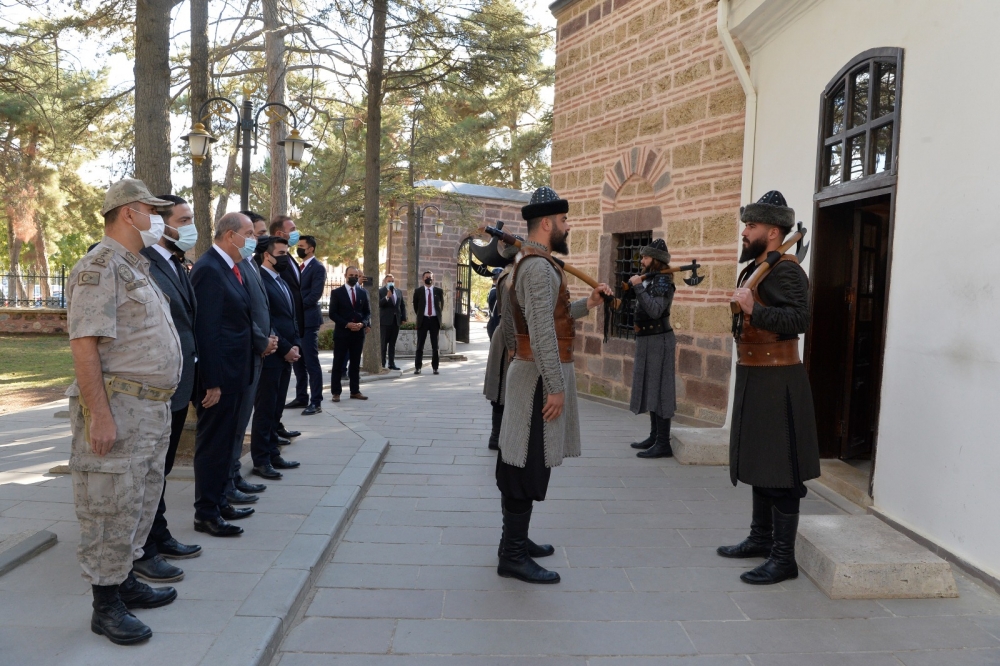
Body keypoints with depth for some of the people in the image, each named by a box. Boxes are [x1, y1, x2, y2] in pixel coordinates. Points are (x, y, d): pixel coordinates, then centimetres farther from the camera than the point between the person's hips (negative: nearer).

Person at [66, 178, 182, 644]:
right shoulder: (101, 266, -13)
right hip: (119, 408, -10)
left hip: (153, 409, 10)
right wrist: (99, 414, -24)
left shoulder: (137, 268, 18)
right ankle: (106, 606, 12)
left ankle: (125, 582, 32)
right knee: (111, 507, 0)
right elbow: (84, 344, -20)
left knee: (140, 502, 18)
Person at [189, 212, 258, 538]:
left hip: (236, 373, 9)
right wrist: (212, 383, -21)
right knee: (212, 444, 2)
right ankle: (206, 513, 13)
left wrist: (245, 374, 12)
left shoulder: (237, 269, 11)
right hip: (219, 374, -9)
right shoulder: (208, 269, -17)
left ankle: (219, 500, 31)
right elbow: (206, 330, -21)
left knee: (225, 441, 18)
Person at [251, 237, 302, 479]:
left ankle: (273, 454, 21)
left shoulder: (282, 282, 18)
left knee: (275, 409, 13)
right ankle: (261, 460, 8)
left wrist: (295, 345, 6)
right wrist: (285, 348, -14)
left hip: (286, 356, 8)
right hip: (270, 356, -8)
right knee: (265, 409, 0)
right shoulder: (259, 280, -12)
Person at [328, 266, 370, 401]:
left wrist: (362, 324, -9)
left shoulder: (363, 292, 10)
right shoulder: (336, 292, -1)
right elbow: (332, 313, -5)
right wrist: (347, 324, -15)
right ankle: (336, 392, 5)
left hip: (358, 333, 3)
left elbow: (368, 312, 10)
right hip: (341, 332, -3)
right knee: (338, 363, 1)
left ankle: (355, 391, 15)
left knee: (356, 363, 9)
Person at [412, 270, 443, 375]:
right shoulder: (418, 291, 2)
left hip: (434, 320, 1)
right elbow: (415, 305, 13)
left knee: (435, 345, 4)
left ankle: (435, 367, 10)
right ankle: (418, 367, 6)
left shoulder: (439, 291, 4)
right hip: (423, 320, 0)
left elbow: (442, 304, 16)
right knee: (420, 345, 1)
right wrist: (419, 315, 13)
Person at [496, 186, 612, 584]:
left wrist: (586, 305, 15)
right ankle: (514, 557, 3)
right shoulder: (540, 267, -17)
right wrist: (556, 387, -22)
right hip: (540, 377, -10)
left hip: (526, 372, 10)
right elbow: (543, 333, -23)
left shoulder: (526, 263, 16)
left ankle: (515, 540, 27)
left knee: (519, 464, 16)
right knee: (529, 467, -5)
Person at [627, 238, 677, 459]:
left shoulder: (663, 281, -13)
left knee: (659, 390, -9)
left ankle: (663, 444, -6)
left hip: (657, 340, -10)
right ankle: (655, 436, 23)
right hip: (647, 341, 10)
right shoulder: (650, 280, 14)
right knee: (650, 389, 14)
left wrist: (638, 287, -23)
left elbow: (655, 311, -26)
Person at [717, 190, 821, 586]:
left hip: (775, 382, -11)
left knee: (779, 473, -4)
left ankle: (784, 558, 5)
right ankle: (761, 539, 31)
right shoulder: (754, 267, 16)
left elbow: (799, 319, -30)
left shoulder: (784, 269, -15)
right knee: (757, 463, 18)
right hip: (754, 379, 11)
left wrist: (754, 309, -38)